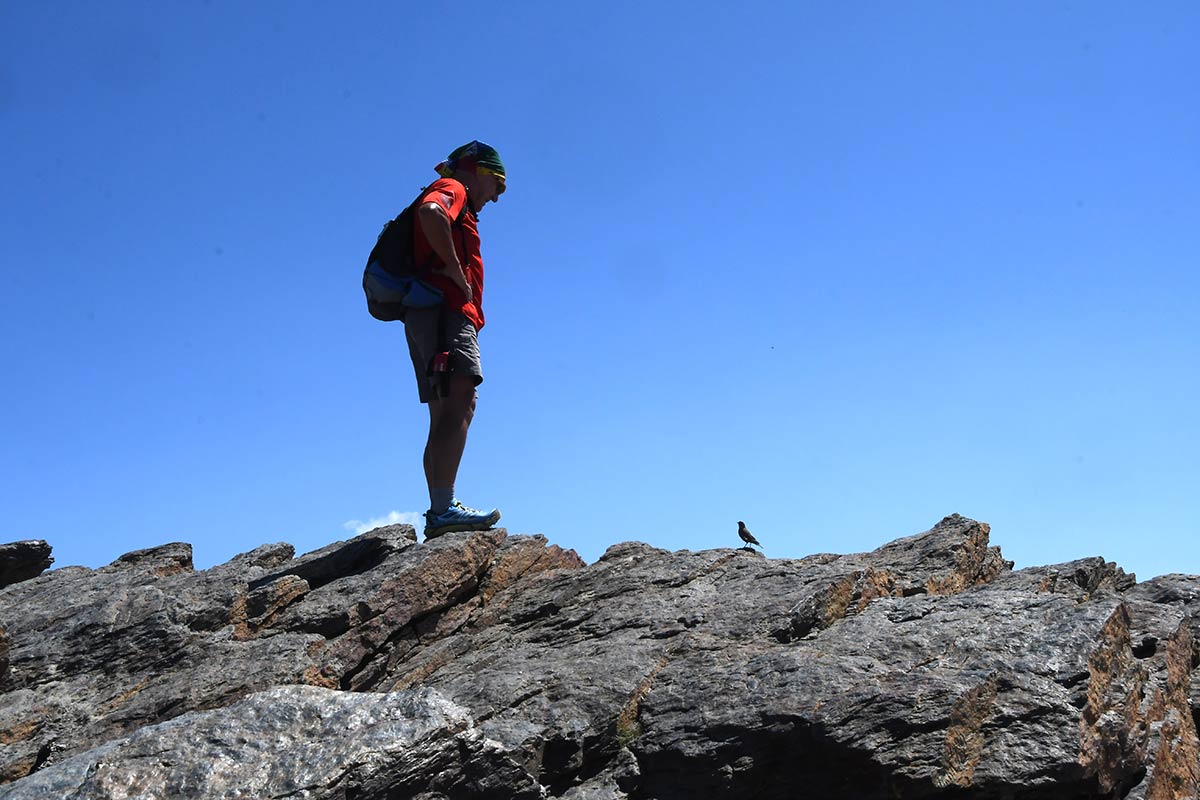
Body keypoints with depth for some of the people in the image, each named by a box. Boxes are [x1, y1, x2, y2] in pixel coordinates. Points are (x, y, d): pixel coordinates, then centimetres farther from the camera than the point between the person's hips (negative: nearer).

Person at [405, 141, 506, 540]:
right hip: (445, 309, -11)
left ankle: (438, 515, 0)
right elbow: (430, 213, -20)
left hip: (423, 316, 11)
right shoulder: (451, 189, 4)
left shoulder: (458, 211, 33)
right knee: (460, 404, -23)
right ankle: (444, 508, -34)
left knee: (444, 416, 5)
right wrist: (455, 271, -15)